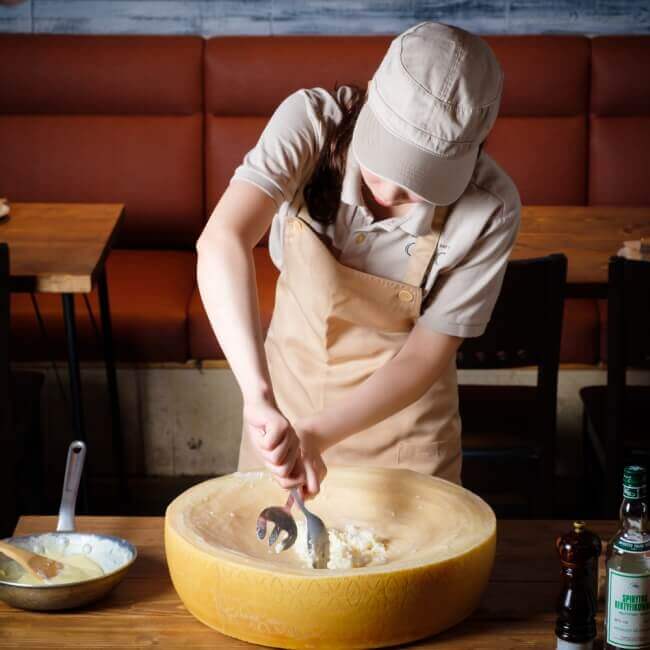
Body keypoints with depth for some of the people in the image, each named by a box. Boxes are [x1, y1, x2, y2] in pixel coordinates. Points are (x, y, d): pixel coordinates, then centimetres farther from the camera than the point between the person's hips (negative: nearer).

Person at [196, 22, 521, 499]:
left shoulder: (490, 209, -27)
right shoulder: (312, 120, -27)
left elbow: (424, 356, -19)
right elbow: (222, 241, -41)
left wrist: (316, 434, -30)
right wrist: (260, 398, -51)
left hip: (400, 413, -1)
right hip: (289, 390, 1)